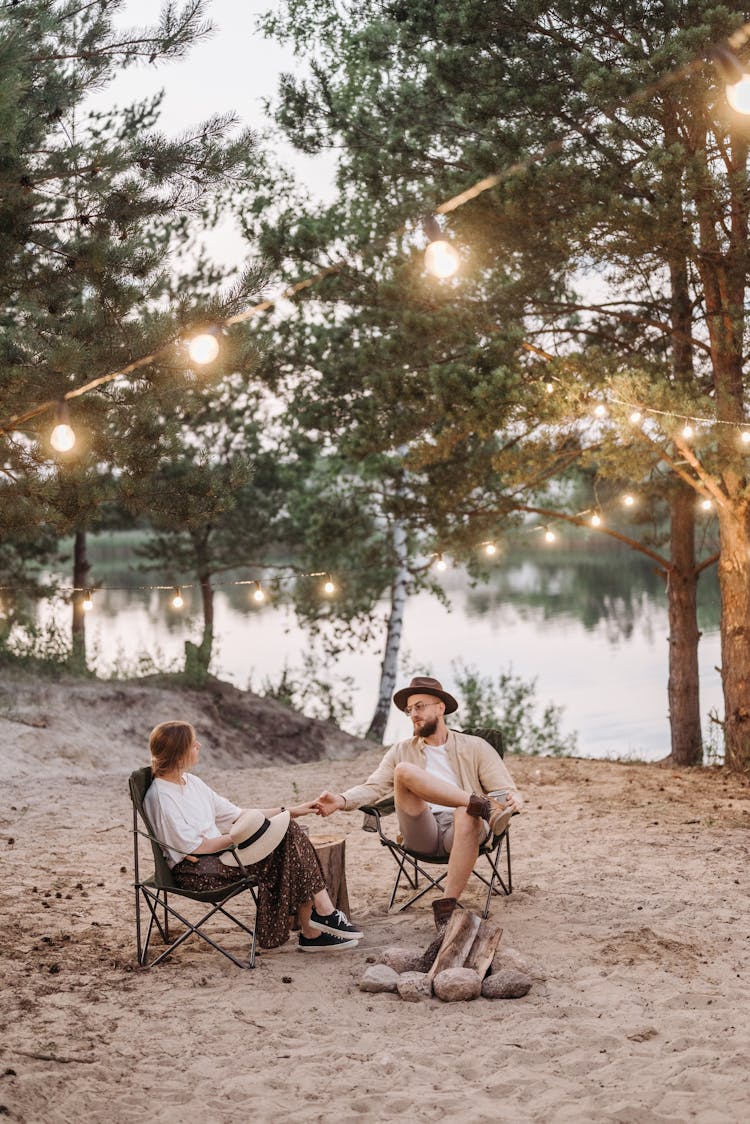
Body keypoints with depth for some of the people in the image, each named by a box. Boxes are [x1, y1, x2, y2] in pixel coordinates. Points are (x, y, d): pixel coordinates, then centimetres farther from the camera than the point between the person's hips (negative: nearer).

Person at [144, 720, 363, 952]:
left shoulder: (191, 782, 14)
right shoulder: (161, 797, -14)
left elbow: (236, 814, 16)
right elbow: (192, 849, -17)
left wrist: (288, 812, 12)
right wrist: (236, 837, -15)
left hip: (217, 853, 9)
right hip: (192, 872, -9)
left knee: (288, 830, -12)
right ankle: (323, 912, -9)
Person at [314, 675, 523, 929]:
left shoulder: (474, 747, 15)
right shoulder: (401, 751, 21)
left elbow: (504, 788, 9)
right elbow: (373, 787, 10)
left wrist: (513, 798, -17)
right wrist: (341, 800, -11)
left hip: (460, 831, -1)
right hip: (422, 832, 1)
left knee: (467, 814, -39)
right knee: (404, 771, -24)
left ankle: (446, 906, -36)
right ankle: (482, 805, -31)